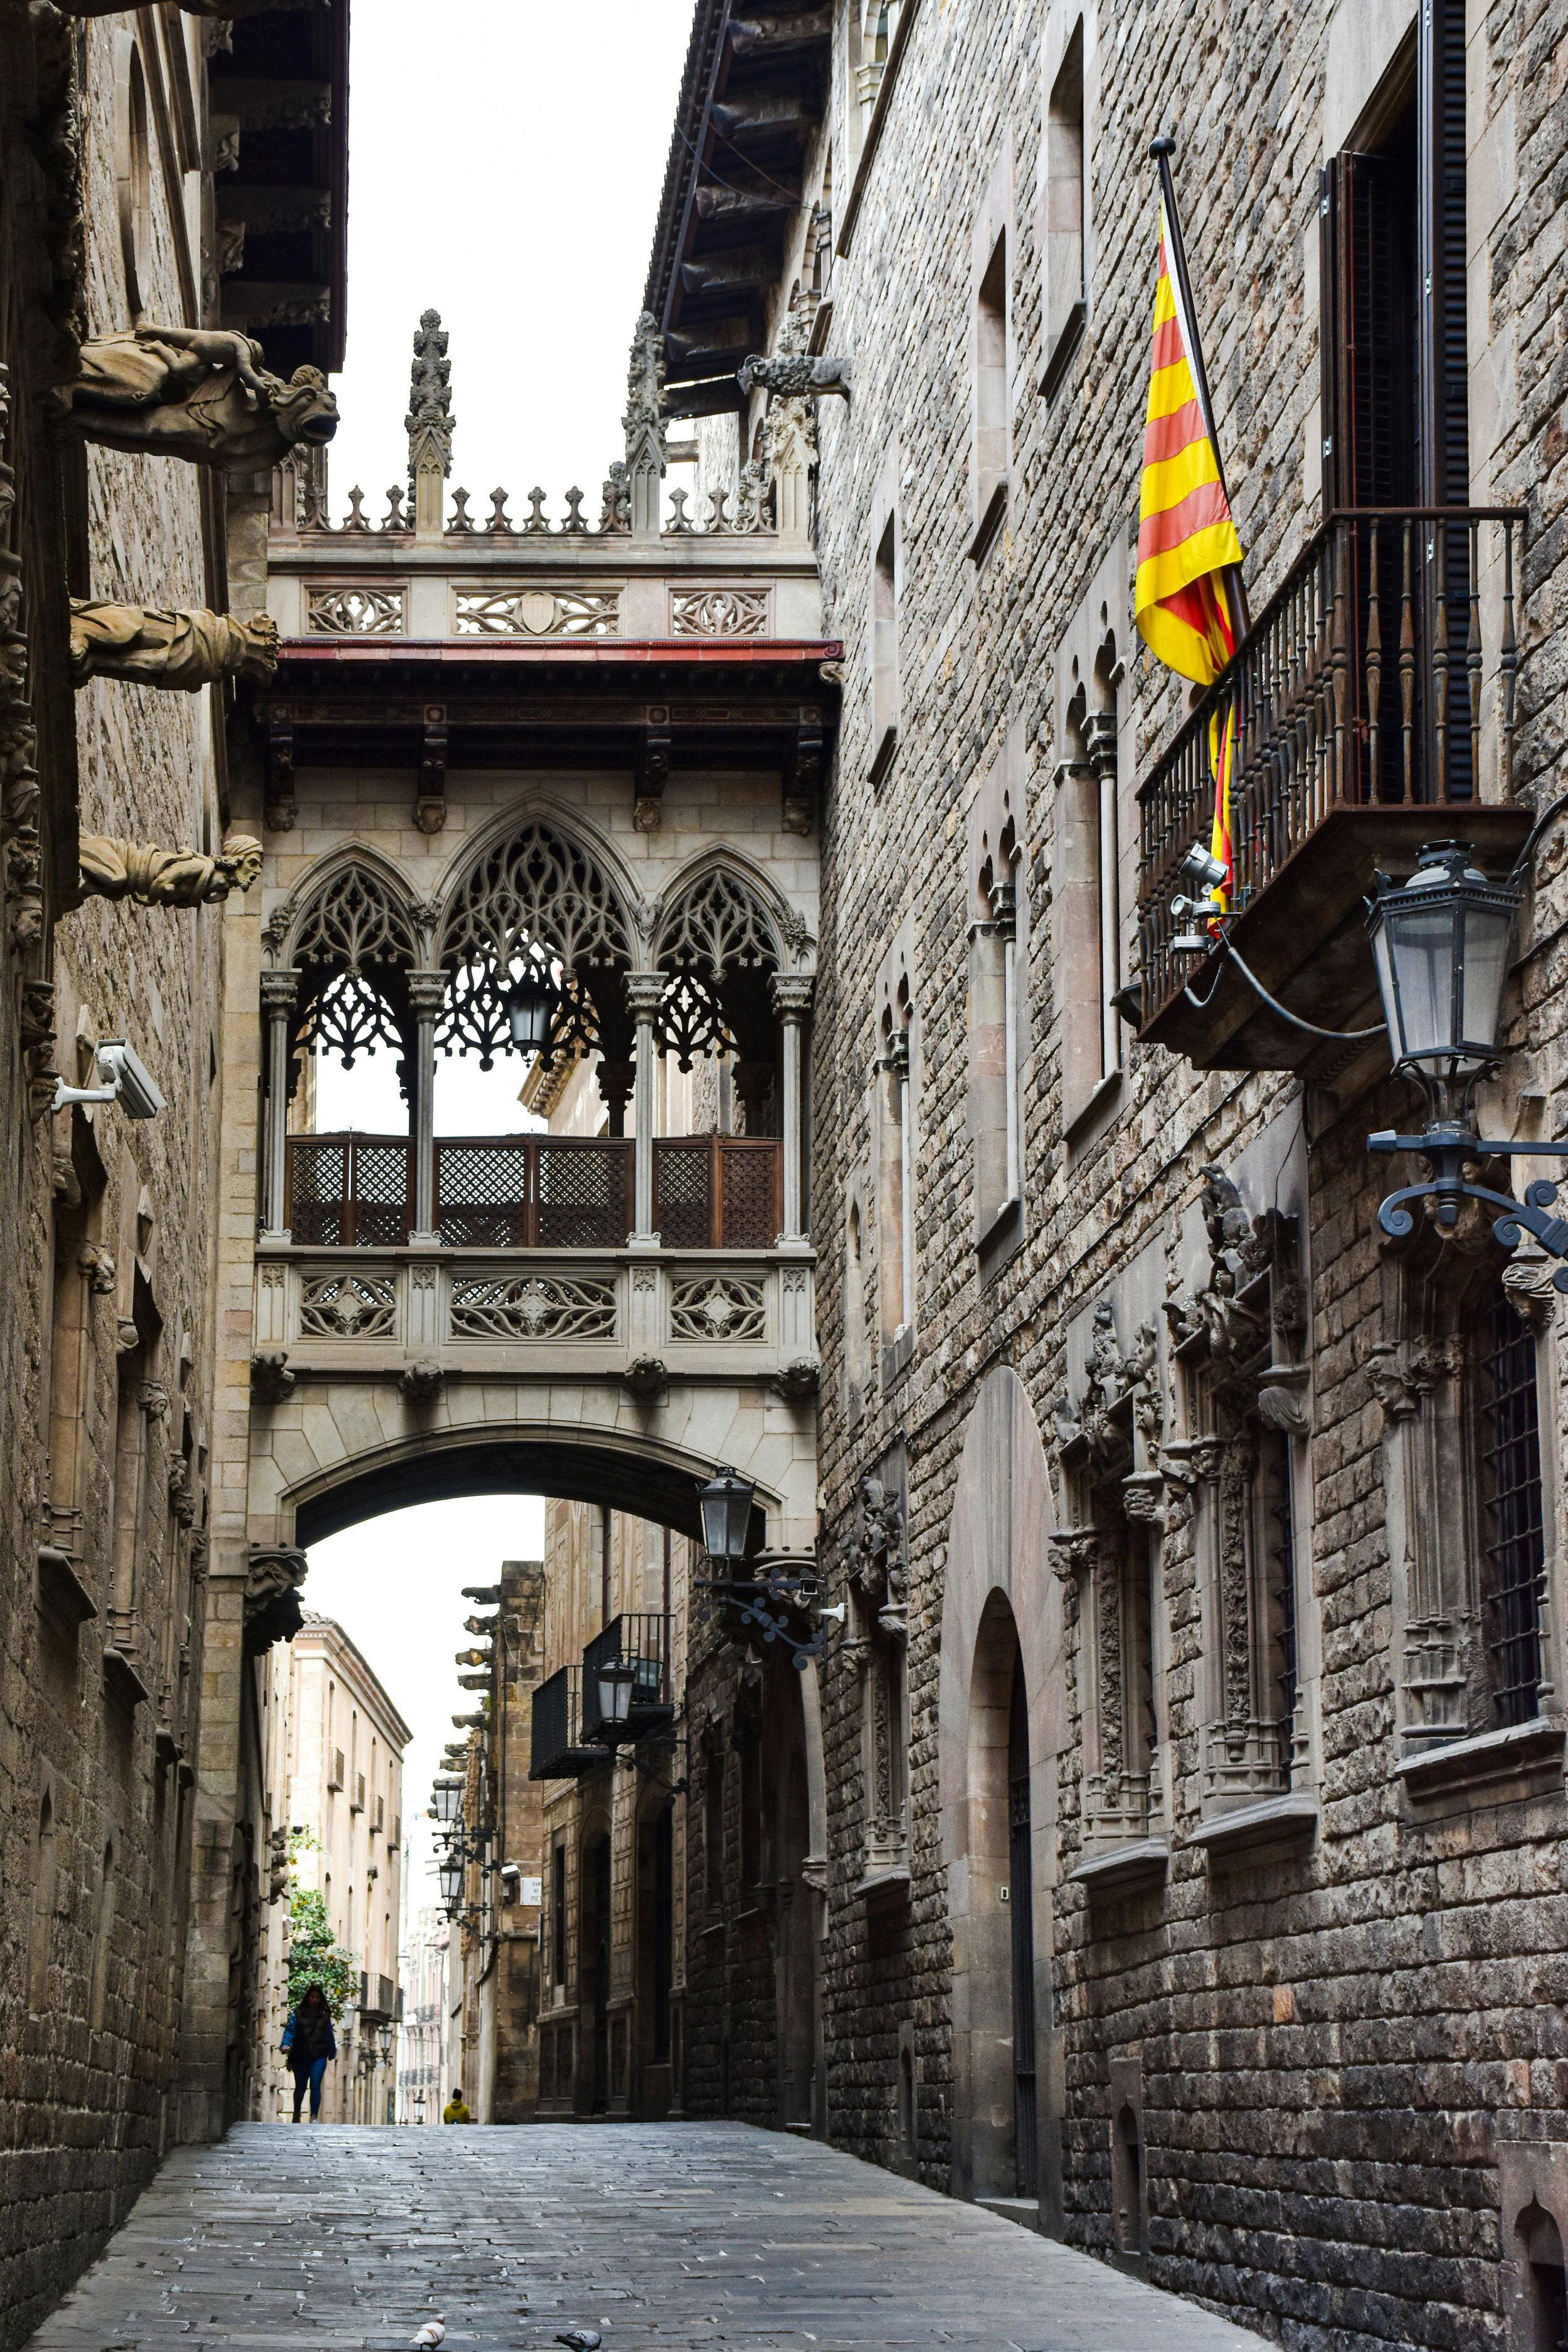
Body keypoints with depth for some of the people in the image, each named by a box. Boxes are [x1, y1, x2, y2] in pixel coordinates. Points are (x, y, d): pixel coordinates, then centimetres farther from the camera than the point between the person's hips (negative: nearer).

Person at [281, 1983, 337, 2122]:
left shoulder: (325, 2016, 8)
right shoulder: (298, 2014, 4)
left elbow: (330, 2036, 13)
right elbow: (290, 2031, -2)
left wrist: (332, 2052, 17)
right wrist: (286, 2045, -17)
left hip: (318, 2057, -1)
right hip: (300, 2056, 1)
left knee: (315, 2086, -13)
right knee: (300, 2087, 13)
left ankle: (315, 2116, -11)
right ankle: (297, 2114, 33)